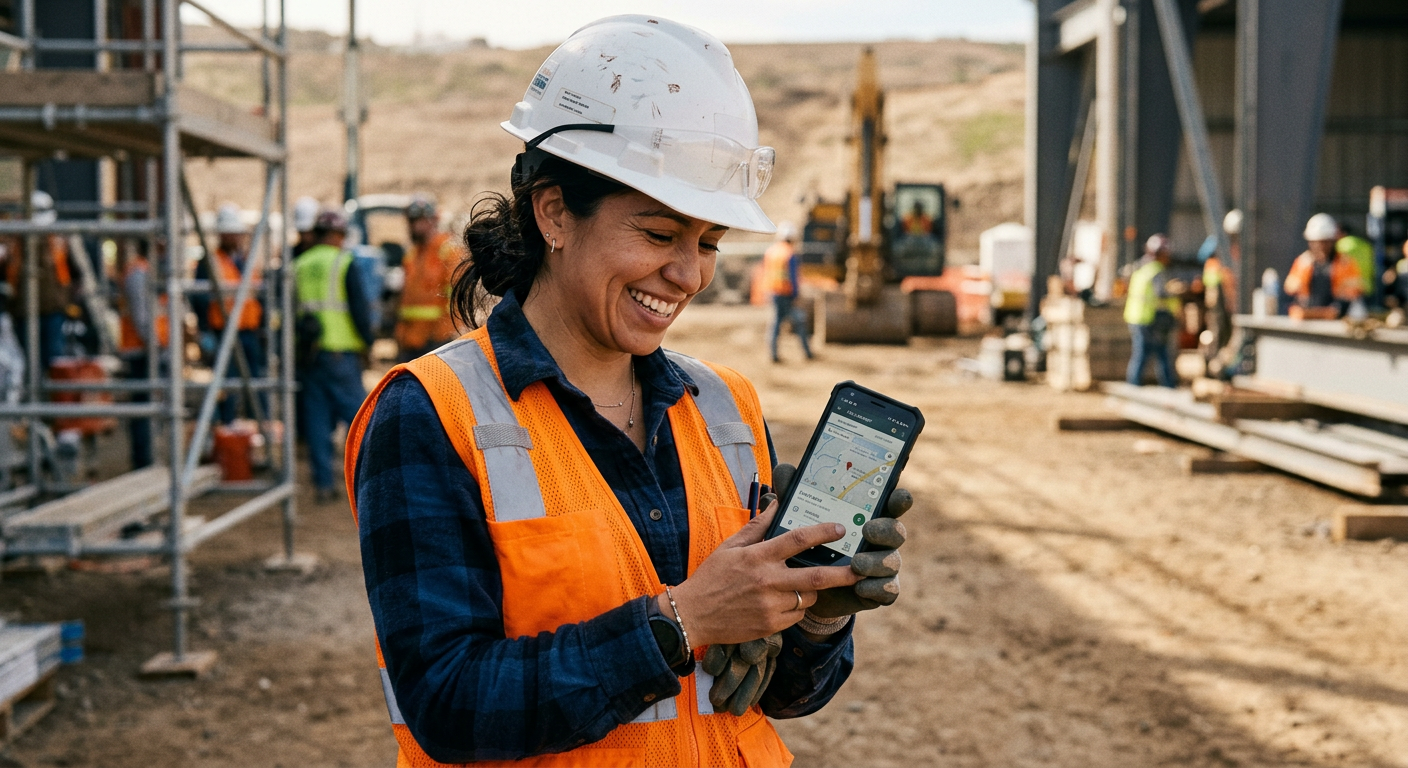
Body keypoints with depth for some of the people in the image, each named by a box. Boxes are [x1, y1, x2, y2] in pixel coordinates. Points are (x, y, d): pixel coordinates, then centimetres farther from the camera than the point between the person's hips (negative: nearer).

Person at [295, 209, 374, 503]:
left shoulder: (299, 266, 12)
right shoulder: (345, 263, -4)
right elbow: (360, 307, -8)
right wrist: (367, 341, 3)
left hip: (307, 354, 5)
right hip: (340, 351, -5)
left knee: (317, 417, 7)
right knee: (357, 411, 1)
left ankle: (323, 483, 6)